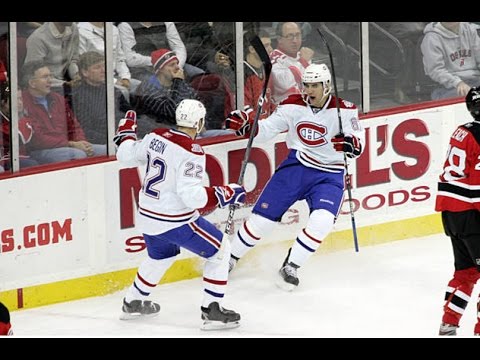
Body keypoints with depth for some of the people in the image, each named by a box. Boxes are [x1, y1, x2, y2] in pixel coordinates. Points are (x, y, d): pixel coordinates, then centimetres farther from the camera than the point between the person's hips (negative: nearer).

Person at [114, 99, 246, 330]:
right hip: (174, 221, -8)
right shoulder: (191, 152, -22)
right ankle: (212, 311, 0)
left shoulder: (156, 137, -1)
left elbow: (127, 156, 13)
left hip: (147, 216, 8)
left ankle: (133, 302, 46)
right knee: (219, 249, 4)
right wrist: (225, 194, -21)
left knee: (161, 256, 33)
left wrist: (126, 132, 30)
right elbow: (191, 195, -28)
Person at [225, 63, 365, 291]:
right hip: (296, 167, 2)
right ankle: (230, 257, 20)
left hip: (329, 175, -1)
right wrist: (244, 125, -21)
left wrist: (350, 144, -40)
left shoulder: (344, 110, -9)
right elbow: (264, 130, -2)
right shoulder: (293, 106, -2)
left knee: (322, 221, -24)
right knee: (263, 216, -1)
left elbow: (359, 143, -17)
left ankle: (290, 267, -8)